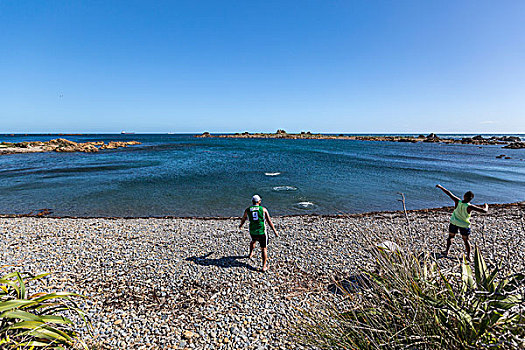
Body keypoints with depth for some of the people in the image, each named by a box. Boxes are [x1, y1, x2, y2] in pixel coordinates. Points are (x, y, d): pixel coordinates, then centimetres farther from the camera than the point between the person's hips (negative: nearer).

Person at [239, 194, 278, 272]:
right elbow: (269, 221, -5)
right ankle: (264, 267, 2)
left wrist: (241, 225, 39)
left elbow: (243, 219, 17)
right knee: (264, 248, 7)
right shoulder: (263, 209, -5)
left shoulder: (247, 210, 1)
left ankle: (251, 254, 53)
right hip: (262, 232, -3)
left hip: (252, 232, 3)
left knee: (253, 241, 35)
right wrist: (275, 231, 2)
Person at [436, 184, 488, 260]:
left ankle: (447, 251, 17)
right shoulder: (470, 207, -22)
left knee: (450, 236, 18)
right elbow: (484, 211, -19)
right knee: (465, 240, 13)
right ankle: (468, 256, 14)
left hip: (454, 222, 2)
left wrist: (440, 187, -1)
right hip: (464, 225, -1)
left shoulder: (457, 201, -18)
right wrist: (486, 206, 4)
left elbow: (449, 193, -11)